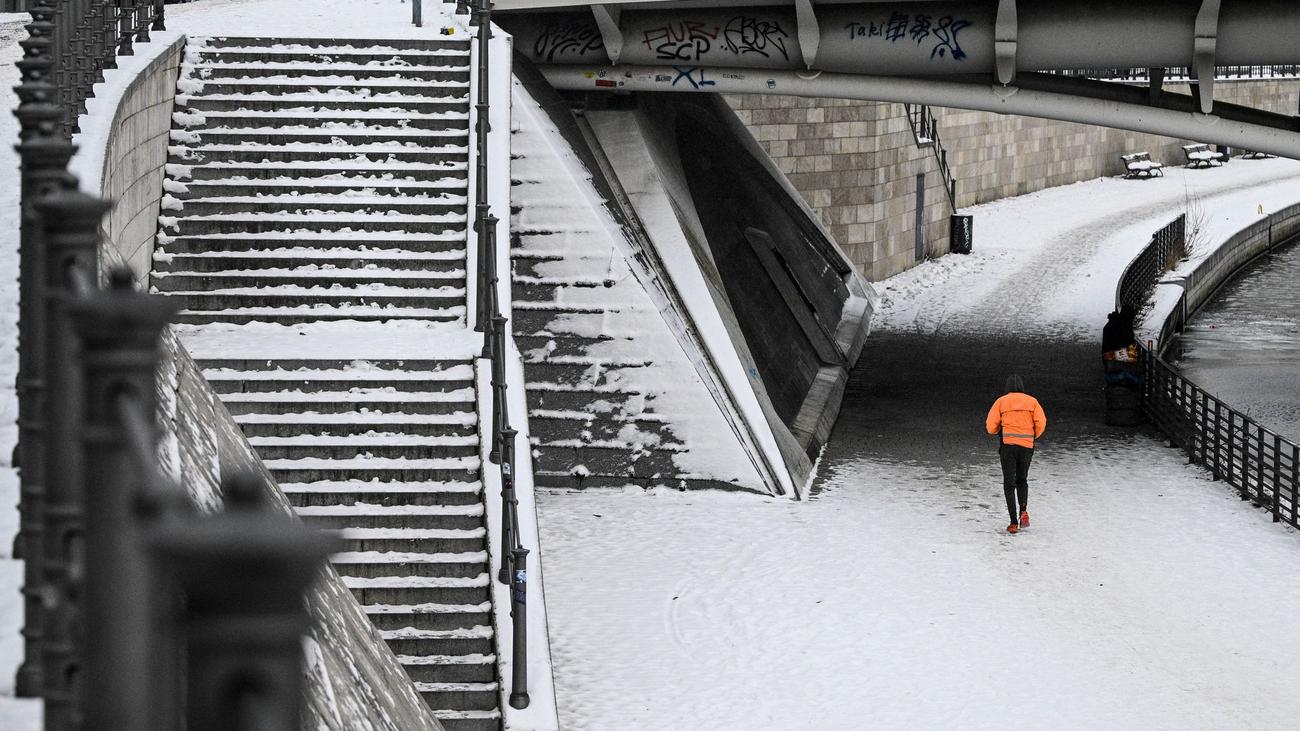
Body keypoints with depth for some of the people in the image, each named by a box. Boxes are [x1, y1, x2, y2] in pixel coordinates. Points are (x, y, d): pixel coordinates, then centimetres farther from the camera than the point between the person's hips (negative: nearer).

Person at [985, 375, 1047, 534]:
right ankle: (1023, 510, -4)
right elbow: (1041, 422, -4)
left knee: (1009, 484, 4)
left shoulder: (1001, 402, 4)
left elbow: (991, 426, -2)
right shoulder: (1032, 401, 7)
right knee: (1022, 480, 21)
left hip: (1007, 445, -2)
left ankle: (1014, 522, -6)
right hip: (1026, 445, 2)